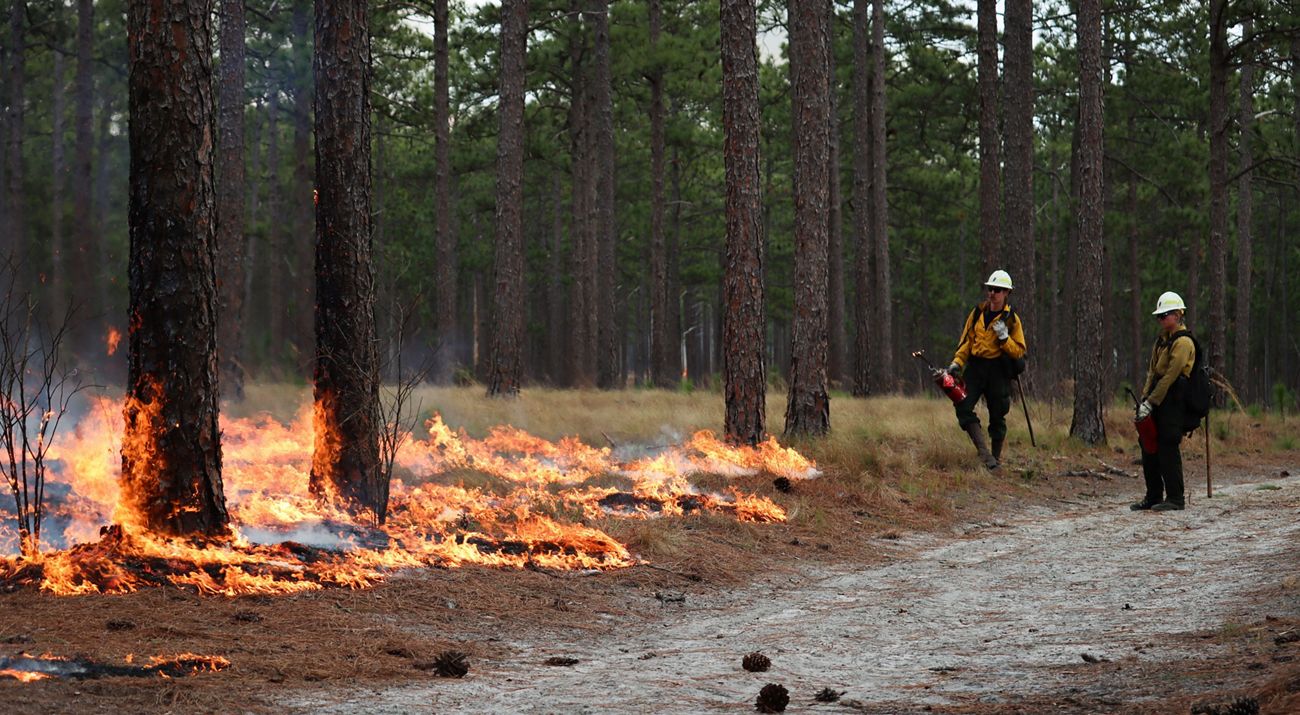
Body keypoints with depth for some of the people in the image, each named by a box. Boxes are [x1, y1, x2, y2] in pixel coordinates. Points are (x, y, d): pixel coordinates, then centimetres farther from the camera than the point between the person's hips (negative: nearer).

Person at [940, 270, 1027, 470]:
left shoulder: (1011, 319, 0)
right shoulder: (977, 313, 8)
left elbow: (1019, 352, -1)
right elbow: (966, 340, 14)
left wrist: (1004, 338, -16)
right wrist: (957, 362, 2)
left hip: (998, 371, -3)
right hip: (975, 366, 3)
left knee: (997, 416, 2)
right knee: (963, 407, -16)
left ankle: (996, 458, 16)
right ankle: (984, 452, -19)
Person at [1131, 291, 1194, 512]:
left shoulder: (1183, 342, -12)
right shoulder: (1162, 339, 18)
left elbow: (1170, 375, -17)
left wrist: (1151, 403, -18)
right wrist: (1144, 399, 6)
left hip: (1172, 401, -9)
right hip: (1157, 400, 9)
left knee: (1168, 448, -9)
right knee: (1149, 446, 9)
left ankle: (1174, 498, -3)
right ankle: (1153, 497, 16)